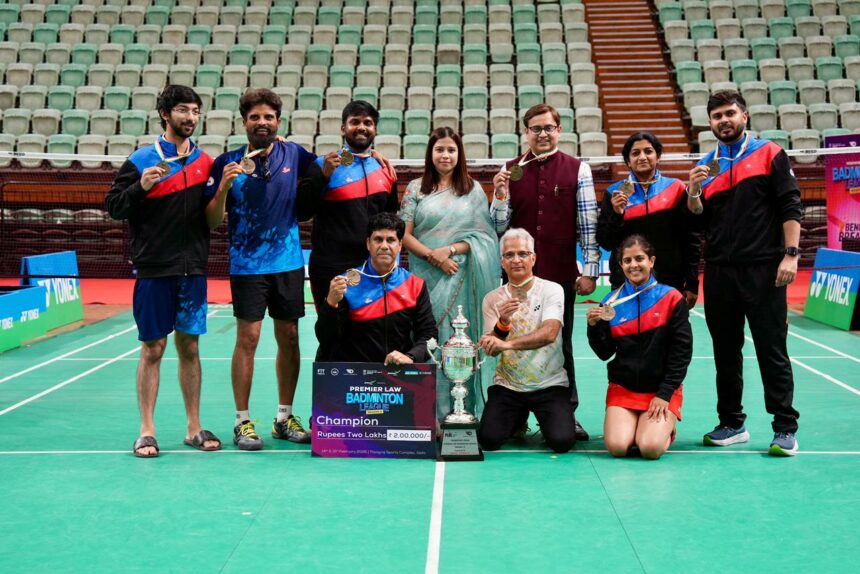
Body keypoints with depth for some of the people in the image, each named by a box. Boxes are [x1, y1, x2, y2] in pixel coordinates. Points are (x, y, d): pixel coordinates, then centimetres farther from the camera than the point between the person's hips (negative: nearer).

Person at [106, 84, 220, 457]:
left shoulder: (204, 161, 9)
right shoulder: (142, 160, -2)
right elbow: (113, 206, -3)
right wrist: (140, 187, -19)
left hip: (193, 270, 3)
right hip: (154, 271, -3)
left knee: (189, 347, 9)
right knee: (152, 349, 2)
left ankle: (194, 428, 17)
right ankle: (147, 431, 11)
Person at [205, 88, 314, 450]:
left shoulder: (293, 155, 3)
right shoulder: (227, 163, -4)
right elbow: (212, 222, -5)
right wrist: (224, 185, -20)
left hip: (289, 262, 3)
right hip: (247, 265, -3)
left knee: (289, 338, 7)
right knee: (247, 338, -5)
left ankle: (285, 418, 19)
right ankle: (242, 421, 6)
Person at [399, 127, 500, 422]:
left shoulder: (473, 189, 9)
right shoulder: (416, 188, 7)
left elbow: (483, 234, 4)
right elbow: (404, 234, 2)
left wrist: (452, 249, -10)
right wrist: (434, 257, -11)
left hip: (462, 277, 0)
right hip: (426, 276, 0)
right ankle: (430, 414, 1)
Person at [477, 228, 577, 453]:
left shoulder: (551, 290, -6)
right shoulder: (493, 299, 2)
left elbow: (549, 333, -24)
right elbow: (491, 350, -4)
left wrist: (508, 343, -37)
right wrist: (502, 323, -24)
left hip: (550, 384, -2)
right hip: (507, 385, 2)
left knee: (562, 441, -22)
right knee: (488, 439, -16)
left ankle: (543, 417, 16)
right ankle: (519, 417, 19)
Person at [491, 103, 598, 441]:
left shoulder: (578, 170, 2)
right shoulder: (510, 171, 7)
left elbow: (588, 224, 0)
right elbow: (499, 227, 8)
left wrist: (589, 271, -5)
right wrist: (500, 196, -10)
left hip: (561, 274, -1)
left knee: (560, 344, 7)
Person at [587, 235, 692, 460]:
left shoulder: (671, 298, -5)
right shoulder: (612, 302, 1)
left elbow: (682, 351, -5)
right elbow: (604, 353, 3)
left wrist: (665, 394, -9)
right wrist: (594, 327, -15)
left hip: (663, 390, -2)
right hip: (622, 388, 2)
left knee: (651, 448, -21)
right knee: (617, 447, -19)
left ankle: (666, 427, 13)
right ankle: (629, 424, 15)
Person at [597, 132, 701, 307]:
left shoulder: (676, 189, 4)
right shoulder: (615, 193, 5)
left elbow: (692, 238, 4)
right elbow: (605, 243, 5)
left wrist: (692, 284, 0)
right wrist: (616, 214, -12)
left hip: (670, 285, 0)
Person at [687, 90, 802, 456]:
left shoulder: (769, 154, 3)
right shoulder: (706, 166, 13)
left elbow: (790, 206, -3)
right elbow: (698, 222, 13)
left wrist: (790, 254, -12)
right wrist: (693, 192, -5)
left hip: (763, 270, -4)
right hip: (719, 271, 5)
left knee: (772, 350, -2)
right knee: (725, 351, 10)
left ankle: (785, 428, 5)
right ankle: (732, 423, 21)